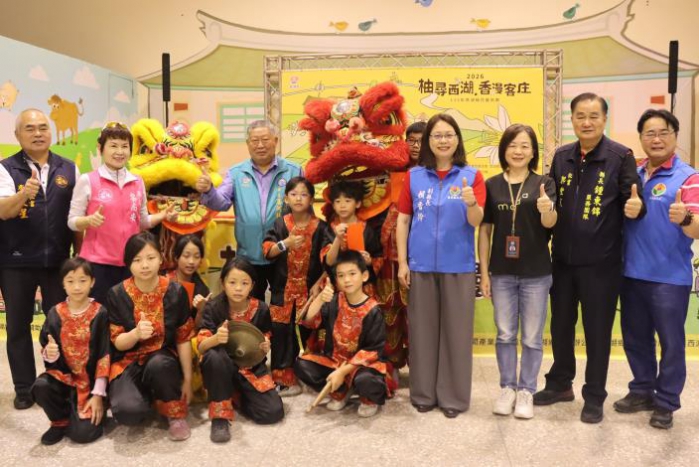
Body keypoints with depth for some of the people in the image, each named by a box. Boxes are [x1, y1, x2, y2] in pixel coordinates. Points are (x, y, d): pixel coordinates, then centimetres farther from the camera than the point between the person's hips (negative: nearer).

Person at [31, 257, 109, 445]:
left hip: (90, 380, -3)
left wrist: (98, 394, -13)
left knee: (82, 433, -18)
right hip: (63, 375, 3)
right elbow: (46, 353, 4)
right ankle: (60, 421, 1)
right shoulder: (55, 314, -2)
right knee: (40, 387, -30)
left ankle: (93, 413, 18)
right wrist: (49, 354, -22)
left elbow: (104, 355, -9)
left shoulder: (100, 313, -10)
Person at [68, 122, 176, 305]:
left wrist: (162, 216, -1)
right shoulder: (87, 180, -3)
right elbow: (72, 221, -1)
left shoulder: (138, 182, 9)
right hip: (97, 262, -3)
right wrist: (90, 220, -22)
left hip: (130, 262, 4)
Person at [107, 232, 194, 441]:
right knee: (128, 411, -30)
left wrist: (187, 379, -3)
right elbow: (118, 343, -7)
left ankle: (176, 414, -8)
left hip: (163, 359, 0)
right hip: (128, 362, 0)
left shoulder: (175, 291, -9)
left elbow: (184, 339, -4)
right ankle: (146, 395, 9)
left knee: (158, 365, -38)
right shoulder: (117, 294, -10)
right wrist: (136, 333, -30)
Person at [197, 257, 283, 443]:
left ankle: (240, 396, 15)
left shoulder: (261, 309, -8)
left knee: (273, 412, -17)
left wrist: (265, 348, -21)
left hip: (251, 366, 2)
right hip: (222, 365, -1)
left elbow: (263, 347, 3)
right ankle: (220, 415, -19)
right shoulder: (214, 307, -13)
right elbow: (201, 347, -19)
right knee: (215, 356, -38)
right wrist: (216, 338, -41)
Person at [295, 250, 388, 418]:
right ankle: (341, 392, 7)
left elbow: (372, 350, -16)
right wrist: (320, 299, -30)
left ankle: (369, 400, 4)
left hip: (363, 362, -5)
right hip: (334, 359, 5)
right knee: (301, 365, -15)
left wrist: (343, 372, -20)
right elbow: (308, 321, -12)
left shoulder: (372, 311, -15)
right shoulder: (334, 301, -2)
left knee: (364, 381, -37)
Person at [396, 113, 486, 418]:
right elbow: (402, 221, 6)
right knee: (422, 329, 8)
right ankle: (423, 393, 22)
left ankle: (453, 396, 18)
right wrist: (402, 262, 1)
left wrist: (471, 203, -30)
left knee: (456, 331, 5)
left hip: (458, 266, -1)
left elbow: (476, 222, -9)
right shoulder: (414, 176, 5)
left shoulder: (472, 176, 0)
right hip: (421, 265, 1)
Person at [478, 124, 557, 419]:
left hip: (536, 273, -1)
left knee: (532, 337, 10)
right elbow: (485, 230, 3)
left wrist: (547, 210, -38)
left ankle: (526, 391, 25)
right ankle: (507, 388, 28)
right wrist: (484, 271, 1)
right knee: (505, 335, 13)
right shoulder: (492, 185, 1)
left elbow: (549, 224, -15)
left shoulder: (543, 183, -4)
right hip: (502, 272, 2)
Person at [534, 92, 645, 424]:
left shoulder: (621, 156, -7)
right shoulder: (561, 156, 6)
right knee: (560, 325, 16)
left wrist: (636, 208, -30)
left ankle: (594, 397, 23)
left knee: (597, 330, 7)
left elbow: (633, 202, -9)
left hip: (600, 261, -4)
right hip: (562, 258, 4)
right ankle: (560, 384, 35)